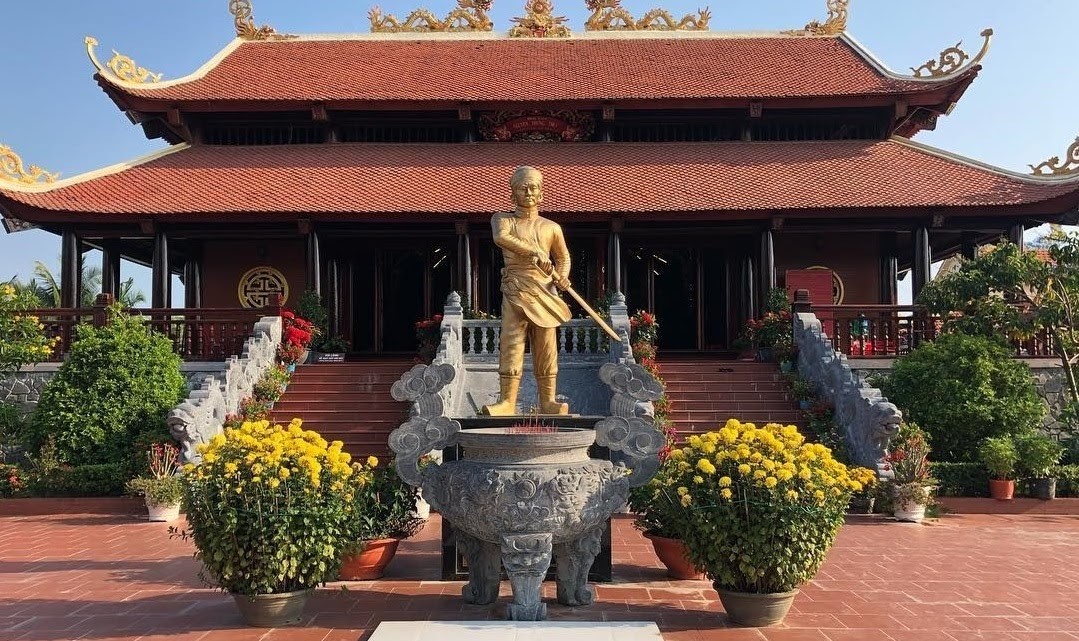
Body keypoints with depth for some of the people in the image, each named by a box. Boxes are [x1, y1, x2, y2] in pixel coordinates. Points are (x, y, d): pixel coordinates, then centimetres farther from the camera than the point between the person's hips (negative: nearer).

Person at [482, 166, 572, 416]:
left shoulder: (551, 227, 12)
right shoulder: (503, 219, 8)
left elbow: (563, 257, 24)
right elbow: (501, 237, -15)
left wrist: (562, 277, 2)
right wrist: (536, 251, -20)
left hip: (544, 292, 2)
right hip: (515, 291, -1)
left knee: (546, 348, 1)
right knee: (511, 344, -8)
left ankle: (547, 402, 7)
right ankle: (507, 402, -6)